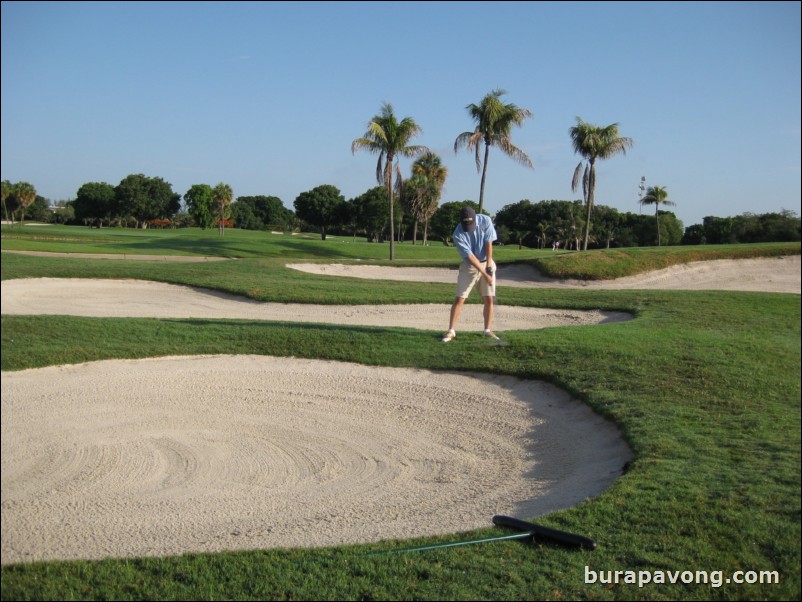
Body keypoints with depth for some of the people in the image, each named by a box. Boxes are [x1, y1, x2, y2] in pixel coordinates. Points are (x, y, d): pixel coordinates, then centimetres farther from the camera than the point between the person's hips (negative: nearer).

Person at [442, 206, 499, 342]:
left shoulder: (485, 221, -16)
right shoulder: (458, 234, -23)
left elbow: (489, 243, -11)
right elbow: (470, 256, -22)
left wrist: (488, 266, -13)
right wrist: (485, 275, -22)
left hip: (487, 264, 2)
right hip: (469, 266, -2)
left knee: (489, 299, -1)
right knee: (459, 299, -7)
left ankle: (488, 330, 7)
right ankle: (451, 331, -4)